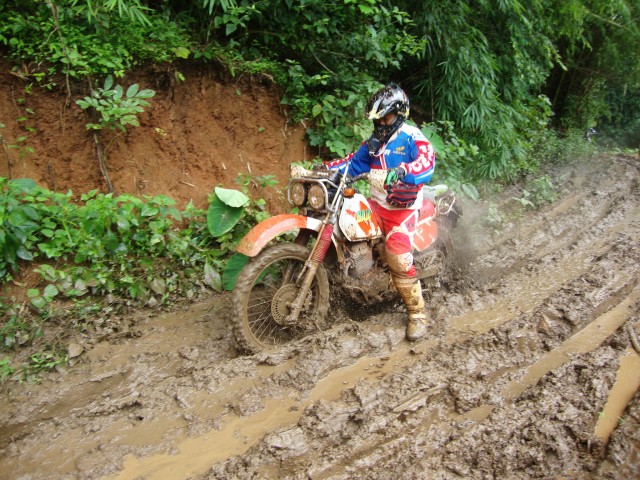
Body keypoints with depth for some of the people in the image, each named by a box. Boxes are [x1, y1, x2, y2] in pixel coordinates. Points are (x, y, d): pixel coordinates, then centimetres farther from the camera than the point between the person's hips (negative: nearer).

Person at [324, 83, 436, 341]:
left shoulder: (411, 136, -6)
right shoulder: (374, 141, 17)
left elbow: (427, 160, -23)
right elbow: (354, 162, 17)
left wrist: (402, 172, -42)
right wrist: (326, 168, 3)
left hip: (402, 206, -8)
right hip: (377, 202, 8)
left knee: (398, 258, -17)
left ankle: (417, 313, -6)